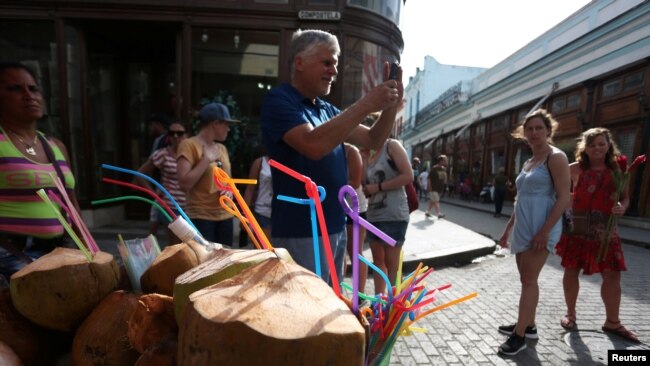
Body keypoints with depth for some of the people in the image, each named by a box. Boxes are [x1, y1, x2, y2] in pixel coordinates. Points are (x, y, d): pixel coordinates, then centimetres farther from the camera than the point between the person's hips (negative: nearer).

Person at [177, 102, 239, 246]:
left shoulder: (222, 148, 14)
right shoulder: (189, 145, -7)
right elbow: (184, 184, -16)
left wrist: (230, 190, 3)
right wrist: (206, 160, -16)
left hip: (225, 215, 7)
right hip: (200, 217, -6)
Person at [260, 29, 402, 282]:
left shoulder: (328, 109, 13)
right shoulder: (278, 100, -9)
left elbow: (372, 141, 13)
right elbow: (314, 145, -27)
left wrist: (391, 105, -3)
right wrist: (365, 105, -23)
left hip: (336, 227, 8)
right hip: (301, 232, -7)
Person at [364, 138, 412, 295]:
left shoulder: (392, 145, -4)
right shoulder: (371, 155, 14)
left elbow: (408, 176, -14)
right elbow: (366, 183, 12)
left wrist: (378, 187, -14)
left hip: (393, 216, -7)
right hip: (373, 216, 7)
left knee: (391, 264, -1)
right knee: (377, 260, 14)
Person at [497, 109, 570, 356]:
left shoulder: (556, 158, -8)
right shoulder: (528, 163, 16)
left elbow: (564, 199, -15)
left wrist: (544, 231, -22)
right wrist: (507, 230, 19)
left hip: (540, 229, -8)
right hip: (522, 229, 8)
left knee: (529, 280, -4)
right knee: (527, 279, 14)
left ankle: (519, 336, 4)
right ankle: (528, 326, 27)